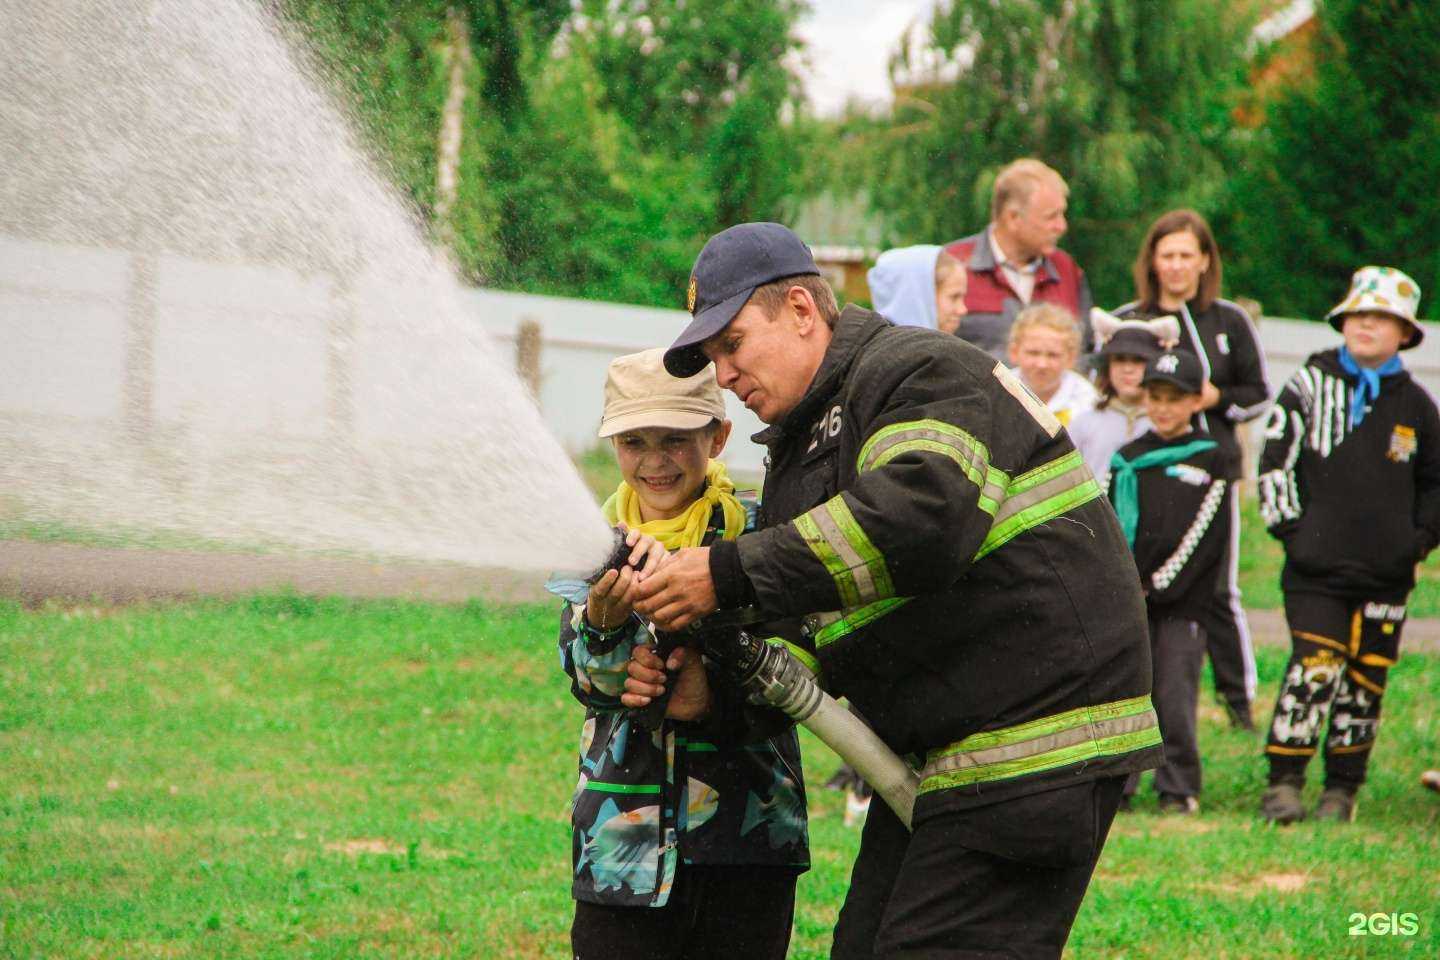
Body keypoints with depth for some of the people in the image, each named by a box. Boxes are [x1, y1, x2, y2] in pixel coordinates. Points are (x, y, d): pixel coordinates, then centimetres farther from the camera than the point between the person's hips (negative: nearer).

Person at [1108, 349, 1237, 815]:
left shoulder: (1211, 462, 4)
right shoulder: (1126, 460, 14)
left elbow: (1201, 537, -4)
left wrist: (1158, 586, -10)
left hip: (1183, 602, -3)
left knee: (1175, 697, -5)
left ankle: (1178, 788, 4)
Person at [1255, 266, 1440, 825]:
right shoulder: (1310, 384, 1)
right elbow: (1274, 459, 1)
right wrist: (1288, 527, -6)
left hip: (1387, 575, 3)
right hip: (1316, 569, -3)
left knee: (1365, 680, 6)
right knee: (1314, 669, -15)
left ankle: (1342, 789, 18)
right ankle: (1283, 783, -8)